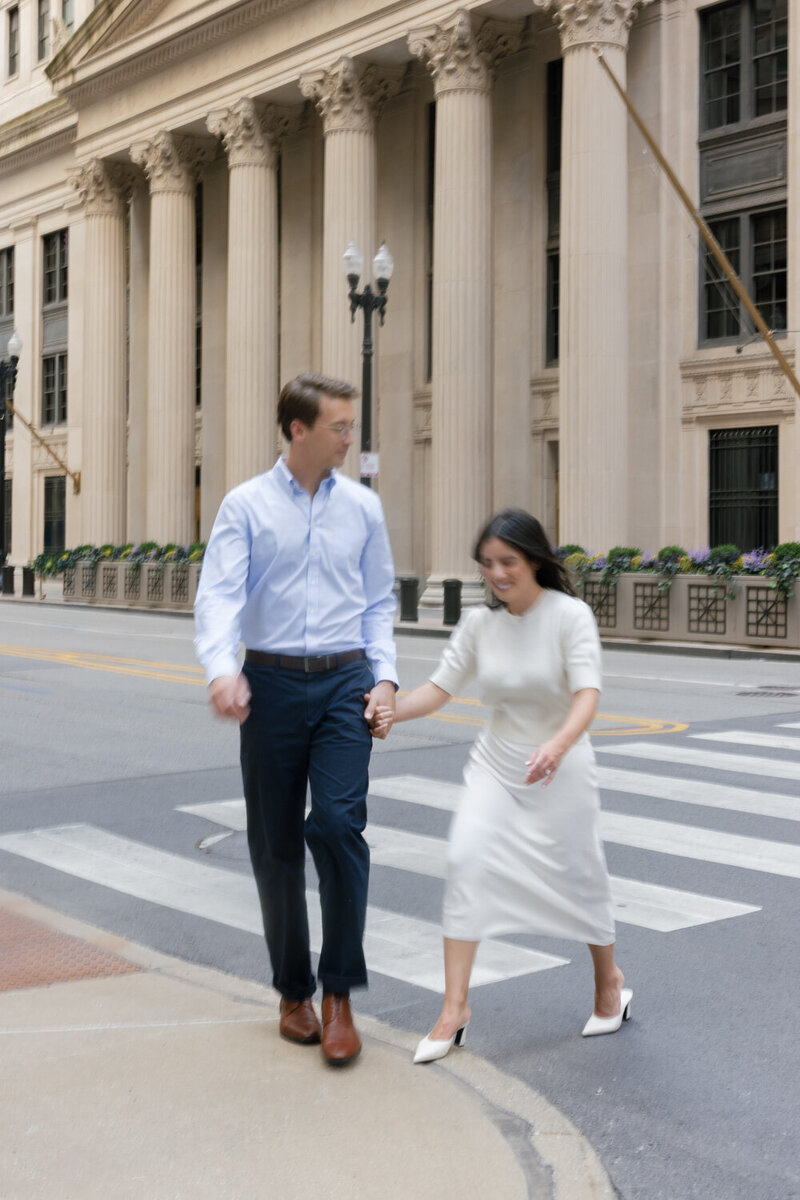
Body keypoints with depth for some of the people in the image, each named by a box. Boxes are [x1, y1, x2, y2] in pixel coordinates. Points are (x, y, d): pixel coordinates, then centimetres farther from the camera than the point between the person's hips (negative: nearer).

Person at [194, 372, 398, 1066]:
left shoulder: (363, 507, 8)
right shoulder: (245, 506, 0)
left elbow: (379, 602, 13)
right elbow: (219, 593, -11)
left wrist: (384, 676, 0)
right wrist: (221, 668, -28)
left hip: (344, 682, 0)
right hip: (270, 682, 0)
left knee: (338, 823, -16)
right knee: (275, 844, 7)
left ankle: (339, 995, -1)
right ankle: (293, 991, 24)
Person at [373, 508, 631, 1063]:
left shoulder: (570, 615, -16)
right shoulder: (479, 623, -3)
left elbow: (587, 695, -27)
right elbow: (441, 686, -3)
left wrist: (558, 745, -46)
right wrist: (392, 710, -22)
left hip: (561, 767, -3)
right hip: (496, 762, 3)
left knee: (578, 873, 9)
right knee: (467, 859, -15)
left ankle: (610, 981, 38)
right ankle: (455, 1008, -9)